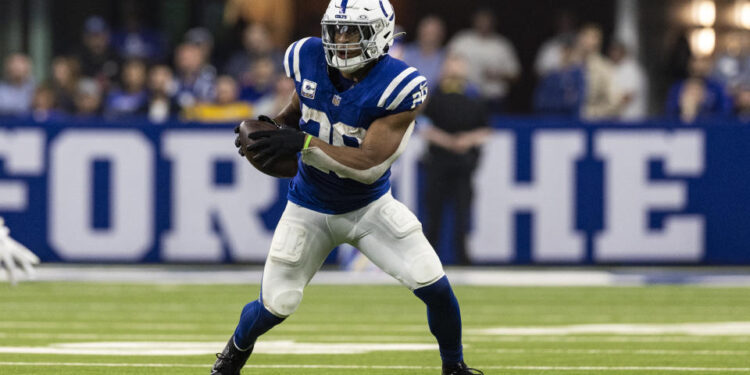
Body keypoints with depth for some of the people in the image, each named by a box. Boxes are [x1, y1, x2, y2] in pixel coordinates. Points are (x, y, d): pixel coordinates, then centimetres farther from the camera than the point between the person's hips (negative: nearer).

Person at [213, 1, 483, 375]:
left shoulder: (397, 87, -25)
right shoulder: (308, 58, -12)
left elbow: (368, 164, -31)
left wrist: (302, 143, -39)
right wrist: (275, 126, -13)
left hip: (370, 207, -2)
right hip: (311, 209, 2)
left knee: (432, 284, -13)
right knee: (277, 304, 0)